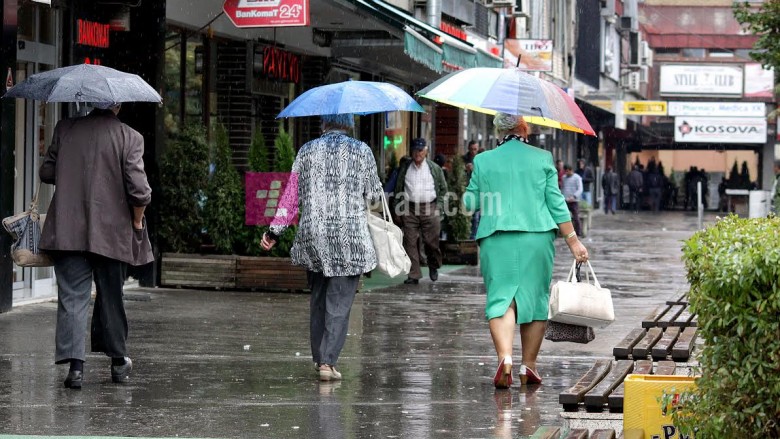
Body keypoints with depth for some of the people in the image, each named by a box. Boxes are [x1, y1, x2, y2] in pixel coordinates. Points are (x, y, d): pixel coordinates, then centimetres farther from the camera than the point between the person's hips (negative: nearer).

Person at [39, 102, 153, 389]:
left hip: (67, 232, 1)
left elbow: (47, 173, 8)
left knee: (72, 296, 1)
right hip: (112, 232, -1)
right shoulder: (129, 138, -8)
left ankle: (75, 364, -11)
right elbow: (139, 190, -13)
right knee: (111, 298, 14)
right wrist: (137, 222, 3)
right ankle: (118, 362, 26)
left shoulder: (65, 129, 0)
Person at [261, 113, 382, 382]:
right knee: (339, 302, -2)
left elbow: (291, 195, 4)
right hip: (349, 237, -3)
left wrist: (275, 230, 7)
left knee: (318, 299, 17)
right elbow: (374, 195, 7)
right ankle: (328, 361, -12)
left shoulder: (307, 151, 7)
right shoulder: (361, 151, 2)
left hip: (312, 237, 3)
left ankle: (319, 358, 22)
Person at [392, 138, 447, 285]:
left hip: (430, 210, -1)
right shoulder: (405, 169, 11)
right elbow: (399, 190, 16)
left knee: (431, 241, -2)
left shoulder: (434, 168, 7)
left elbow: (443, 189, 12)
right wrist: (399, 208, 8)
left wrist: (438, 205, 2)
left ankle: (433, 267, 25)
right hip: (409, 210, 2)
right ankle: (414, 275, 0)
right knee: (410, 243, -3)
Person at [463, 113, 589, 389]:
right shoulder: (542, 158, 4)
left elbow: (470, 203, 8)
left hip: (496, 239, 0)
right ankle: (529, 365, 10)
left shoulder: (483, 161, 5)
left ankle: (505, 357, -22)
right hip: (537, 238, 0)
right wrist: (573, 241, 6)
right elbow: (556, 203, 2)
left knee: (500, 298, -2)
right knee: (535, 298, 9)